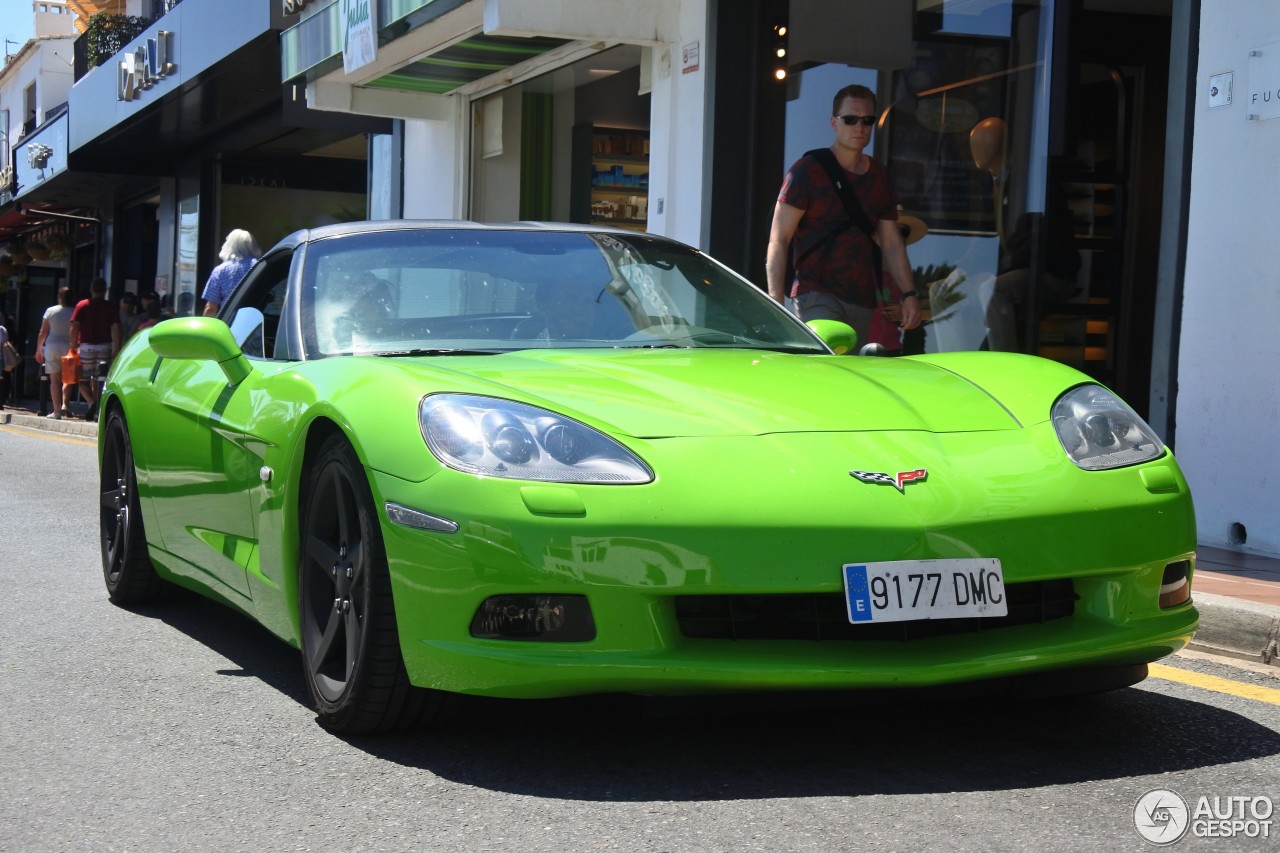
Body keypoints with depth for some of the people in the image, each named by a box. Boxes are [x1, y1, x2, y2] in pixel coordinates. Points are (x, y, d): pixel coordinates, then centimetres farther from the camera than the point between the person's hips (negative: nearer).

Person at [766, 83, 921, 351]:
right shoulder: (807, 171, -3)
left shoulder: (879, 178, 15)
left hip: (863, 303, 6)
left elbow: (891, 243, 18)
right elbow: (778, 240, -7)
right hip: (817, 297, -6)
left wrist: (909, 294, 7)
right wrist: (776, 300, -17)